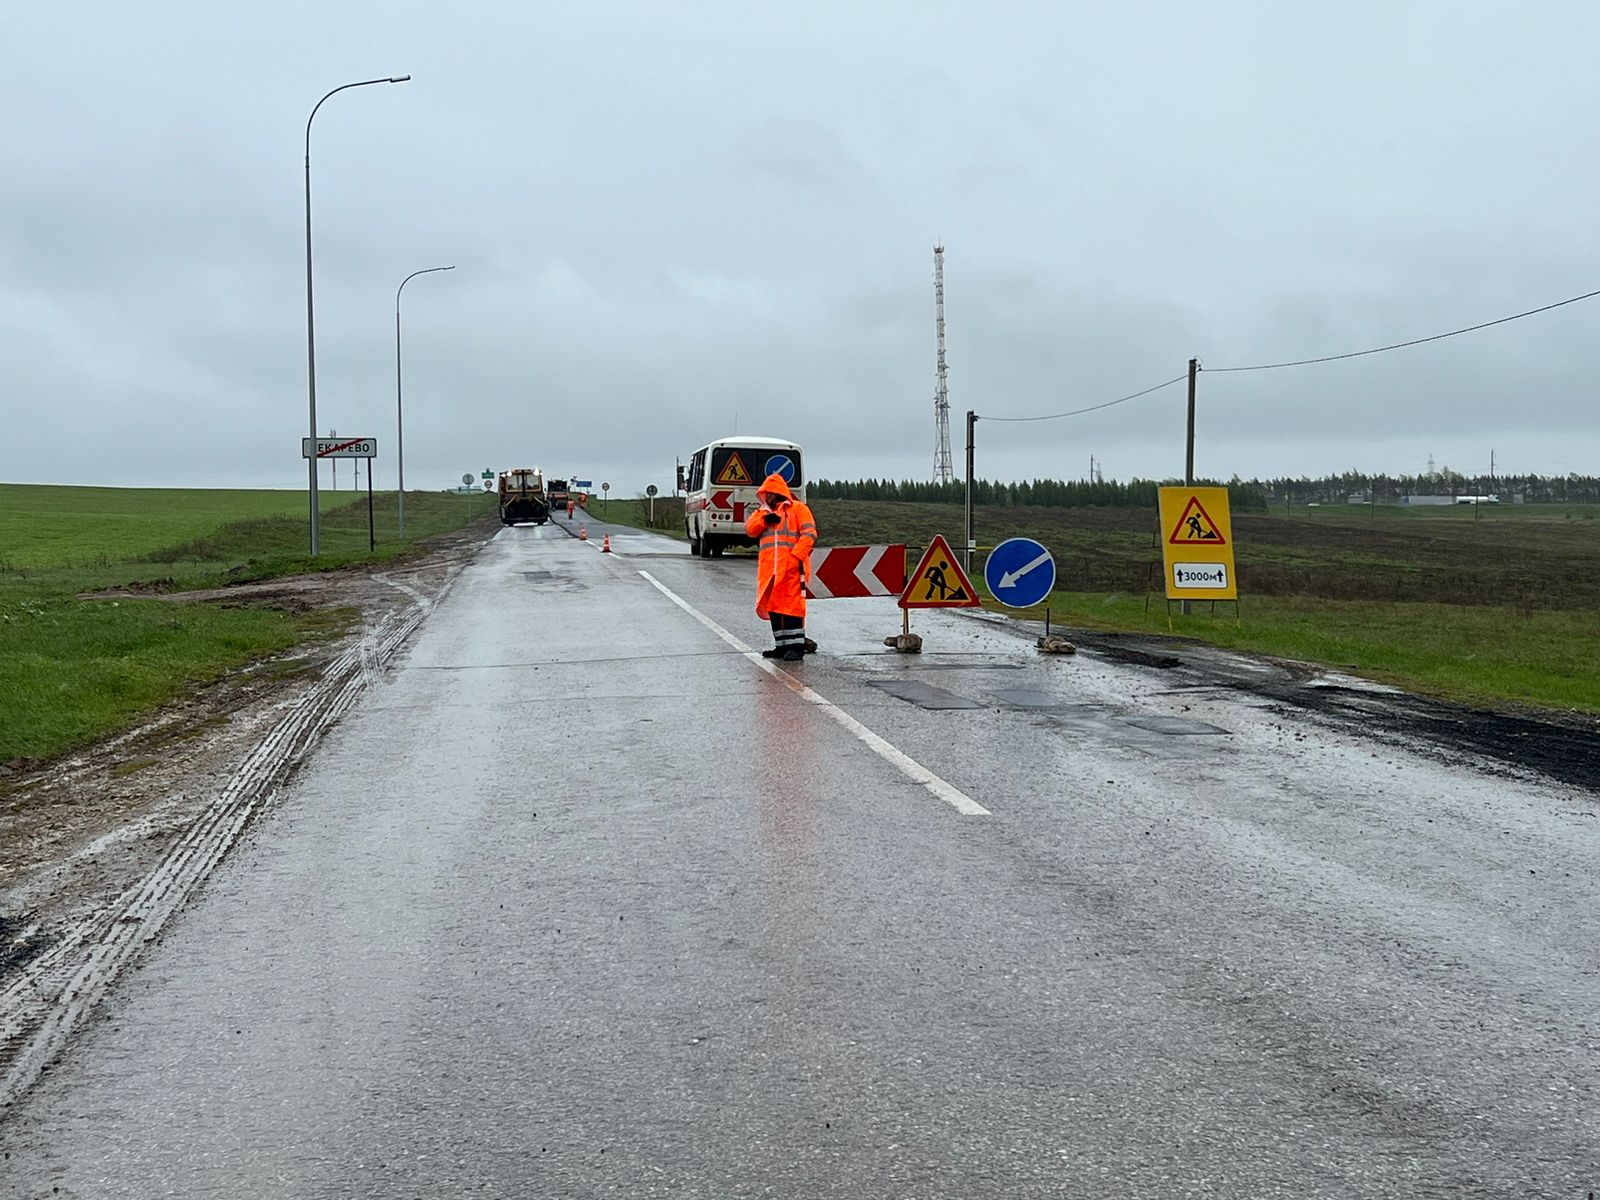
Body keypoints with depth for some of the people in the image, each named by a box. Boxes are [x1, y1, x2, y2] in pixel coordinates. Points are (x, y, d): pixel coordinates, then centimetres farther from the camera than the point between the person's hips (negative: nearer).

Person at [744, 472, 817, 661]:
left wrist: (796, 556, -16)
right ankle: (782, 645, 16)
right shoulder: (763, 511, 22)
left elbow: (809, 533, -5)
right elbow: (750, 529, 8)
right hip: (769, 568, 6)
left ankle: (796, 646, -7)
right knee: (773, 607, 8)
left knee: (792, 605, -9)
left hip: (791, 567, -6)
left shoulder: (798, 509, 4)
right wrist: (765, 518, -9)